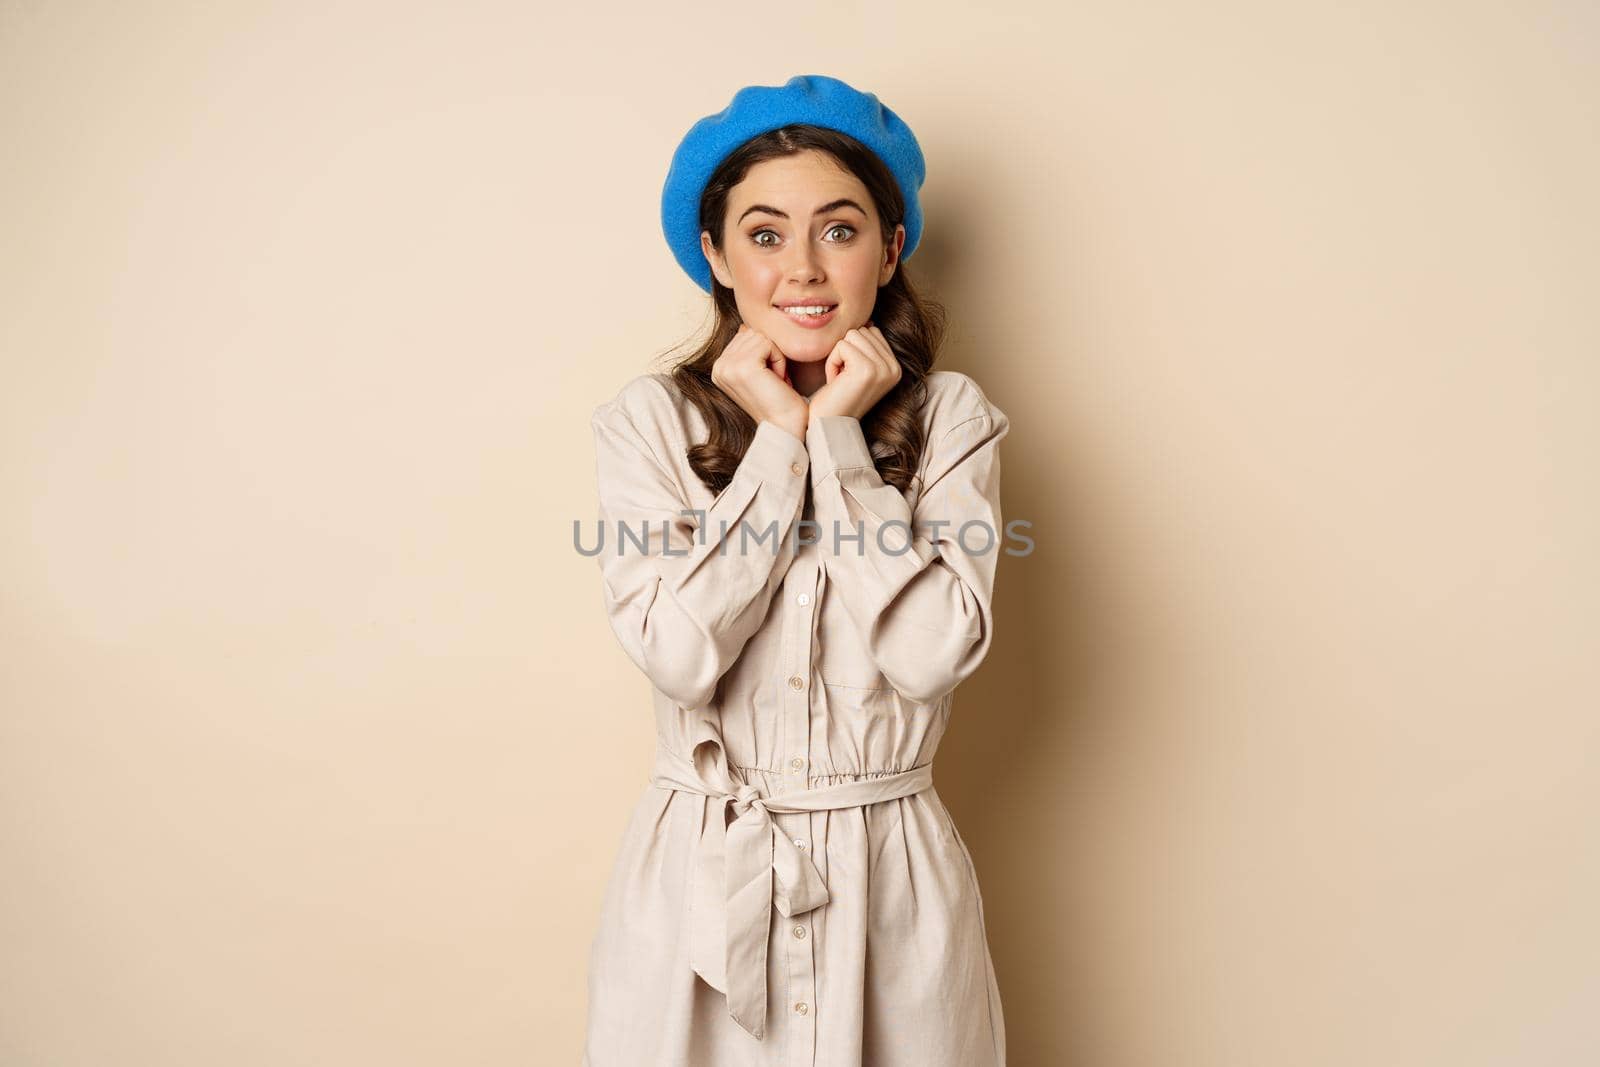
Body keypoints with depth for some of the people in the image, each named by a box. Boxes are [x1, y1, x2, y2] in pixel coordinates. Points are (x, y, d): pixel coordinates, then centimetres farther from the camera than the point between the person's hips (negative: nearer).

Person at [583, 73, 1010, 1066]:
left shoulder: (951, 418, -3)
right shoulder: (651, 421, -4)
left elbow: (933, 655, -15)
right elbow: (680, 654, -16)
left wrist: (838, 434, -14)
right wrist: (779, 438, -14)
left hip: (895, 880, 0)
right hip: (698, 878, 0)